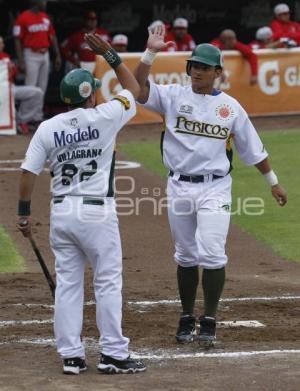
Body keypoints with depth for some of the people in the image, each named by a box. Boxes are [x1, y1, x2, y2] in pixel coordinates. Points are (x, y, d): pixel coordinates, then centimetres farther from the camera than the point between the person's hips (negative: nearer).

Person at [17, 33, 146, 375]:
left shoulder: (47, 128, 1)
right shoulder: (104, 117, -7)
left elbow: (28, 172, -1)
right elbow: (133, 89, 9)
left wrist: (24, 213, 8)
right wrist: (111, 55, 13)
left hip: (61, 212, 4)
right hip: (98, 212, -4)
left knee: (67, 283, 9)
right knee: (108, 282, 3)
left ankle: (71, 355, 10)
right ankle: (112, 354, 2)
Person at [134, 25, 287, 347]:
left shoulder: (231, 107, 3)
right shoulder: (173, 96, 2)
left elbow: (252, 148, 11)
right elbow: (139, 89, -14)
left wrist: (273, 182, 15)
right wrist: (150, 53, -24)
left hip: (215, 188, -1)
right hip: (179, 186, 1)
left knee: (212, 254, -11)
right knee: (186, 256, 11)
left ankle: (209, 320, -2)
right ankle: (186, 318, 22)